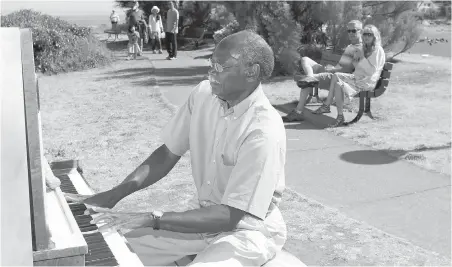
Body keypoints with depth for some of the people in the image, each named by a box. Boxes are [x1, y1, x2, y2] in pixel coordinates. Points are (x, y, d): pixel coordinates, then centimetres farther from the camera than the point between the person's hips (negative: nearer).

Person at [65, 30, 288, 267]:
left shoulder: (264, 131, -28)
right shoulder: (203, 94, -7)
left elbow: (230, 216, -28)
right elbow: (168, 154, 1)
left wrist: (151, 220, -32)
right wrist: (113, 195, -8)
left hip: (248, 230, -6)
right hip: (204, 215, 6)